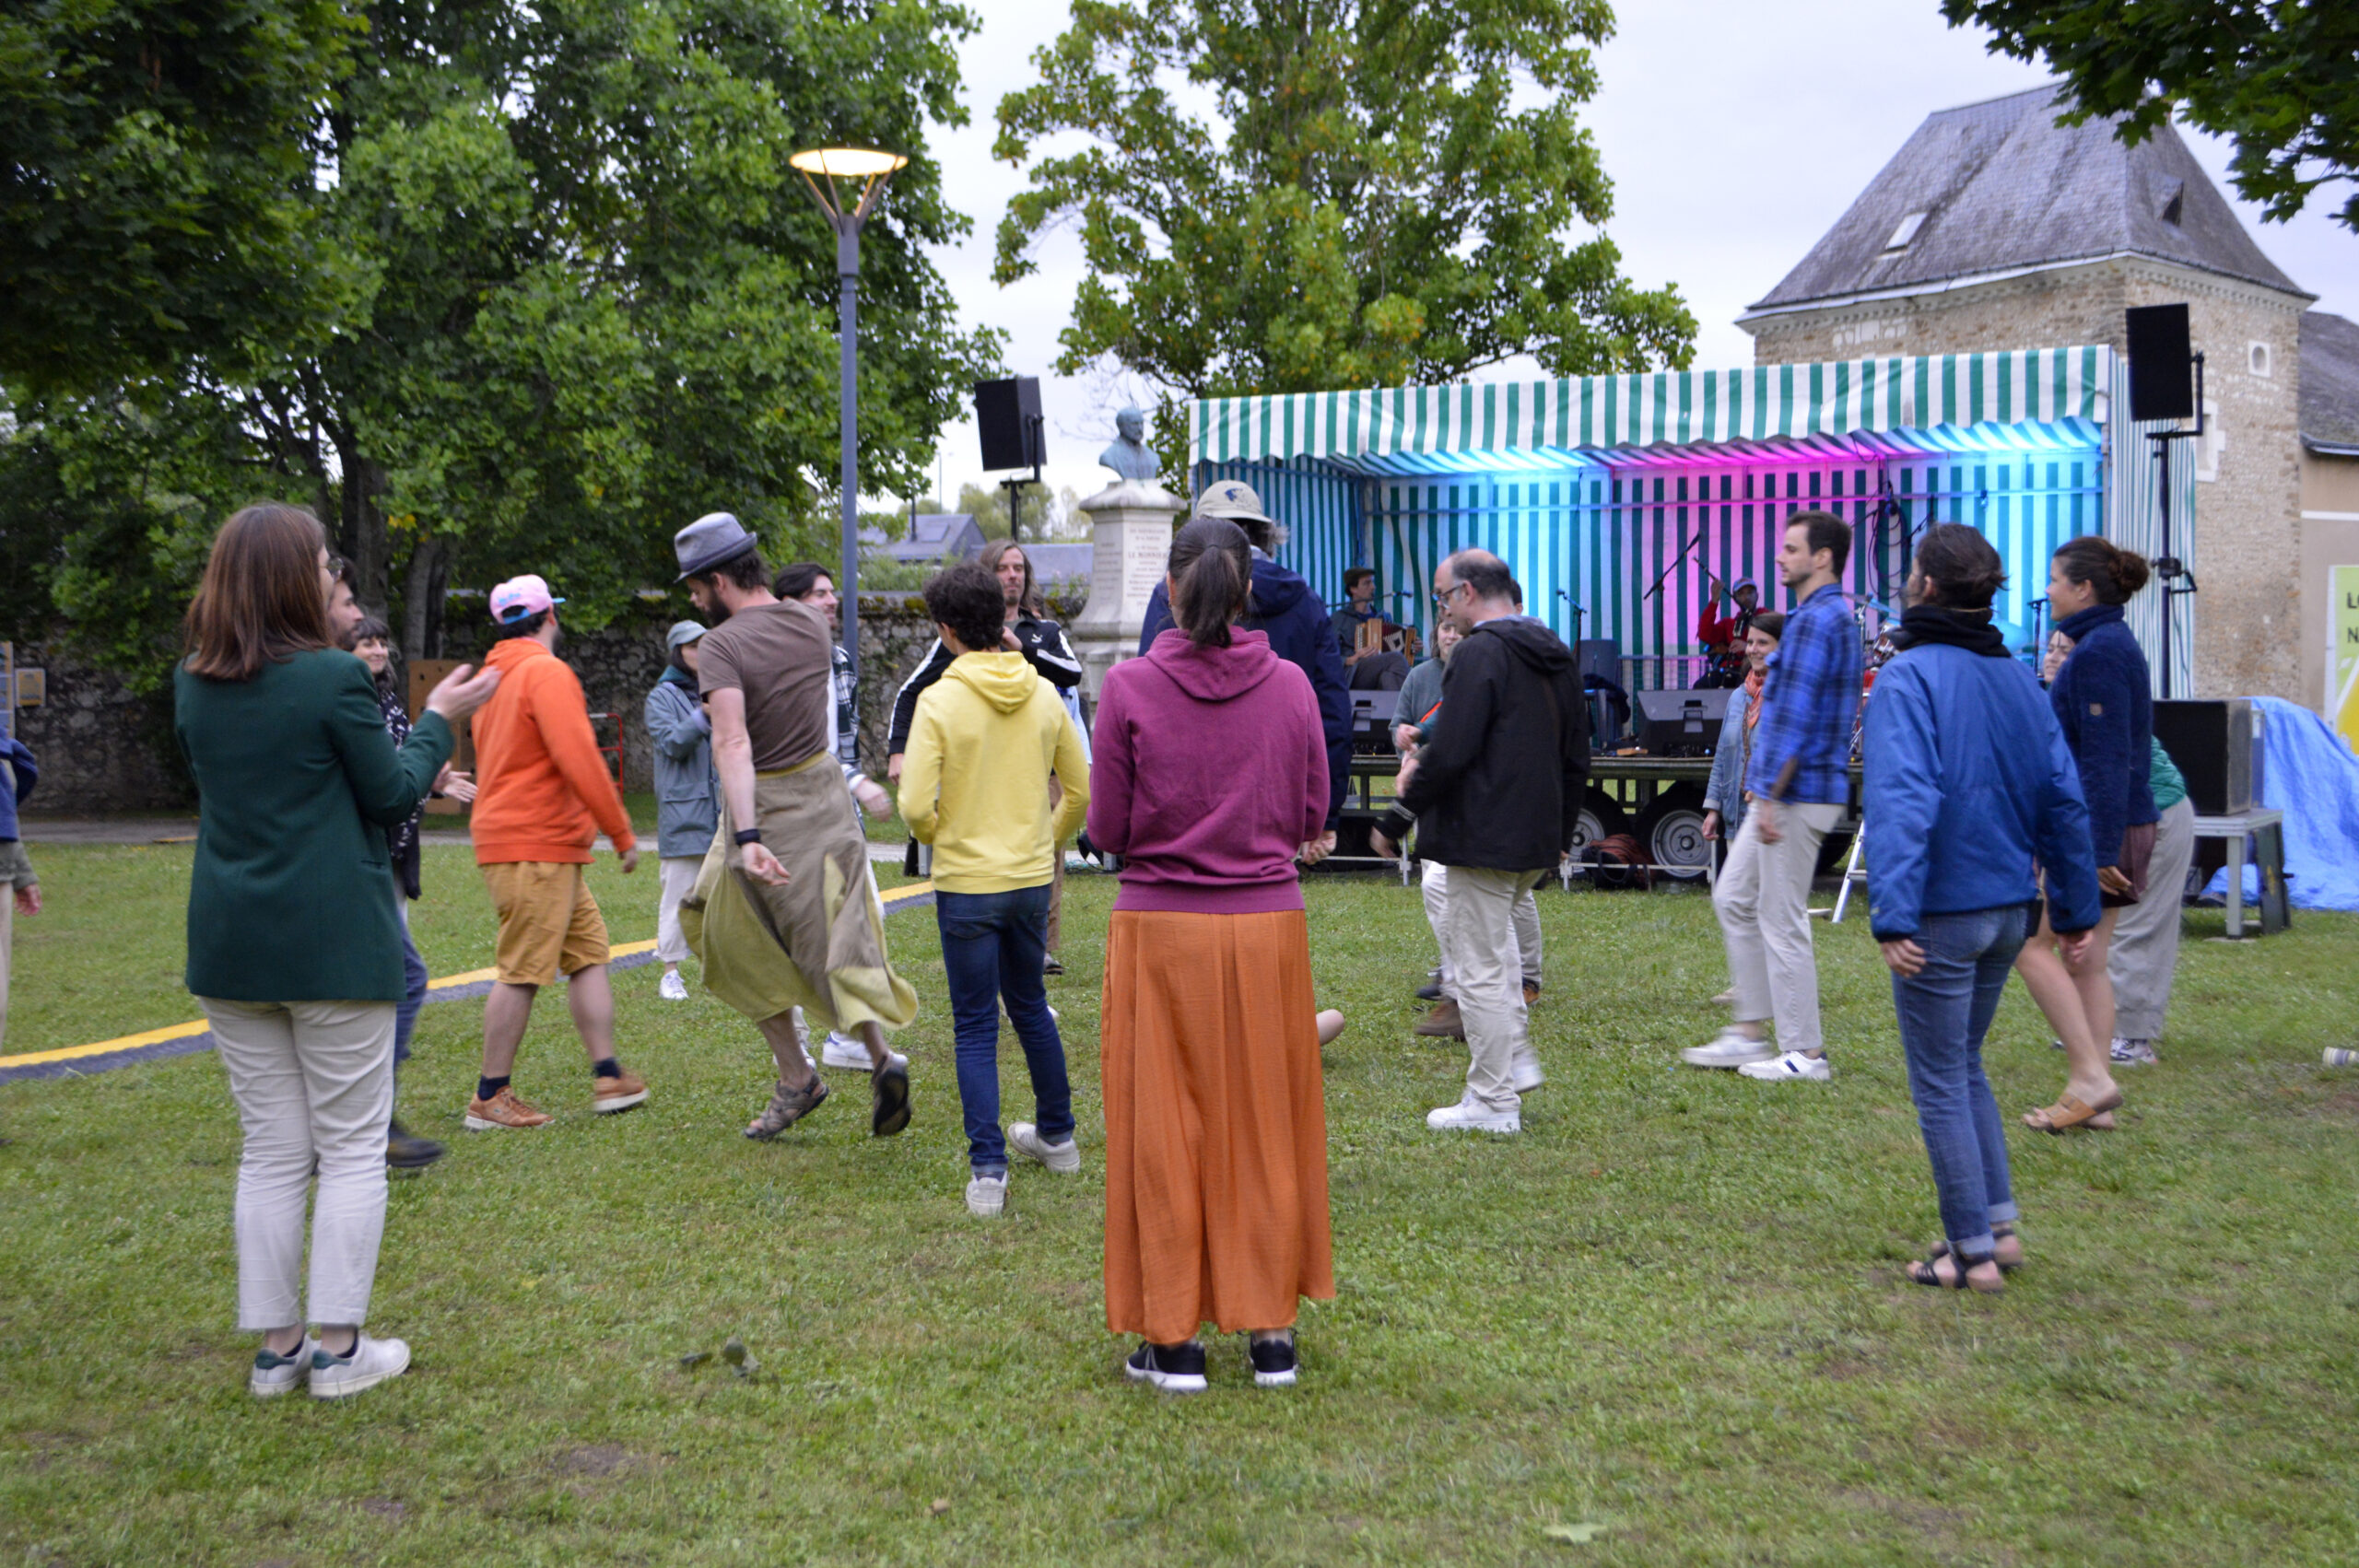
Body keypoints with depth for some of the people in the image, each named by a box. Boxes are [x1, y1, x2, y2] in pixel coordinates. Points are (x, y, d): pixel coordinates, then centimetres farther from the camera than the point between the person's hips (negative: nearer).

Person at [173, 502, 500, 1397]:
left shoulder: (193, 685, 5)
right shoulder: (333, 678, -14)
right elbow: (393, 796, -5)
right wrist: (439, 720, 8)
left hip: (229, 947, 6)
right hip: (334, 945, -5)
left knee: (270, 1152, 13)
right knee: (351, 1150, 5)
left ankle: (275, 1347, 17)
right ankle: (339, 1347, 8)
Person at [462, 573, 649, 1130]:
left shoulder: (495, 677, 19)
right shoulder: (547, 672, -11)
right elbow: (580, 760, -18)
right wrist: (622, 833, -12)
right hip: (536, 848, -10)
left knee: (589, 952, 10)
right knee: (521, 971, -6)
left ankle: (608, 1076, 10)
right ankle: (490, 1098, -1)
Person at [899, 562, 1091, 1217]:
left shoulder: (940, 700, -14)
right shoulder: (1043, 695, -1)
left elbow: (915, 806, -19)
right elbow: (1081, 791, 5)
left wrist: (937, 837, 3)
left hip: (966, 883, -4)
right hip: (1032, 879, 4)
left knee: (976, 1027, 4)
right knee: (1029, 1005, 23)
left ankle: (988, 1171, 0)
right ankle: (1055, 1135, 36)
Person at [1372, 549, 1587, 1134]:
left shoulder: (1479, 654, -15)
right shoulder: (1556, 654, 13)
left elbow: (1449, 753, -21)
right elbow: (1576, 755, 18)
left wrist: (1395, 822, -12)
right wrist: (1562, 832, 25)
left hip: (1484, 838, -9)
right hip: (1538, 841, 9)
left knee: (1479, 967, -2)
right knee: (1473, 937, 25)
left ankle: (1493, 1102, 4)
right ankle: (1517, 1058, 23)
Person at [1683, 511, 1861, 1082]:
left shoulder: (1815, 620, -17)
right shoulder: (1837, 617, 17)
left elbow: (1797, 719, -22)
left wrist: (1771, 798, -21)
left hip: (1794, 795, -11)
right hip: (1783, 793, 11)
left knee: (1780, 919, -3)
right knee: (1733, 898, 15)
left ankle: (1805, 1053, 4)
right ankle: (1749, 1030, 19)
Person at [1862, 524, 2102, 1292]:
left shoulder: (1909, 678, -15)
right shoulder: (2018, 679, 7)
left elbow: (1901, 799, -26)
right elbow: (2063, 799, 8)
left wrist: (1894, 916, -29)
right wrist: (2076, 907, 14)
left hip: (1942, 912, -7)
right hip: (2009, 910, 7)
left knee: (1941, 1083, 5)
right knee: (1964, 1066, 22)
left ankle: (1973, 1251, 11)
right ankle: (1999, 1226, 24)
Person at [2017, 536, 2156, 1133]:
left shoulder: (2097, 652, -16)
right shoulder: (2115, 644, 15)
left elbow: (2106, 755, -22)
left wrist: (2097, 846, -23)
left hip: (2094, 828, -10)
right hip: (2117, 825, 10)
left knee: (2029, 942, -5)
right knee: (2087, 960, 11)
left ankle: (2091, 1075, -6)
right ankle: (2094, 1093, 14)